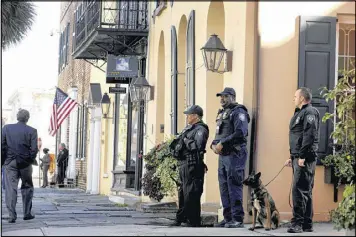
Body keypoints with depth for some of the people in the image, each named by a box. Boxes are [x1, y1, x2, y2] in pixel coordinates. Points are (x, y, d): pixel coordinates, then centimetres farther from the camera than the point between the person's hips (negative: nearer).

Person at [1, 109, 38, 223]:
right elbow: (34, 149, -8)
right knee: (27, 188, 15)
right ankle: (27, 213, 16)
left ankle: (12, 216, -6)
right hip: (25, 162, -1)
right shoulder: (32, 131, -4)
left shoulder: (6, 128, 1)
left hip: (10, 162, 1)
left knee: (11, 188, 0)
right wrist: (32, 159, 9)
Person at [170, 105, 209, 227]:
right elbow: (180, 143, 28)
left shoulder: (200, 129, -10)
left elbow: (197, 145, -22)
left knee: (191, 194, -10)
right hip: (183, 164, 11)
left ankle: (193, 221, -6)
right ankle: (180, 218, 26)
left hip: (192, 165, -11)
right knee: (182, 193, 17)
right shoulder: (189, 129, 21)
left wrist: (185, 141, -14)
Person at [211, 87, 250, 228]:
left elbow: (240, 133, -20)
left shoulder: (238, 112, -8)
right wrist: (214, 144, 3)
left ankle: (237, 219, -7)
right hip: (223, 155, 9)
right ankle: (228, 218, 17)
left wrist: (222, 144, -19)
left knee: (234, 187, -10)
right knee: (224, 187, 10)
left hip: (234, 154, -9)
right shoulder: (221, 113, 20)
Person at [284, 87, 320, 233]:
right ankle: (307, 224, 14)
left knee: (299, 190, -13)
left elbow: (309, 136, -20)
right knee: (305, 191, 11)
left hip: (305, 158, -10)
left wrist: (302, 156, -24)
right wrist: (292, 157, 21)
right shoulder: (300, 113, 22)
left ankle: (298, 223, -15)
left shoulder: (309, 112, -9)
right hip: (298, 157, 10)